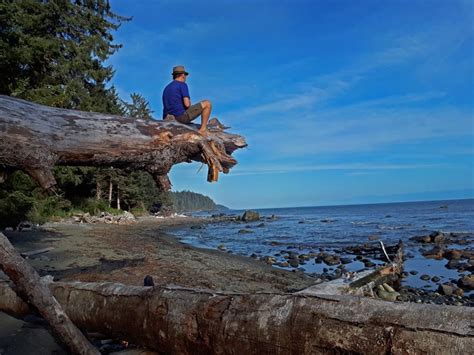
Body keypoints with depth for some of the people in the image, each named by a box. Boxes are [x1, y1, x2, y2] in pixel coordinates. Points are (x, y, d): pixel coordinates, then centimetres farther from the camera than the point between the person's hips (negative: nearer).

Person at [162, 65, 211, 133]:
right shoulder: (182, 85, -3)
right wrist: (189, 103, 10)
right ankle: (202, 130, -2)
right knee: (207, 104, 1)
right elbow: (187, 104, -15)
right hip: (182, 116, -8)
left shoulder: (167, 88, 20)